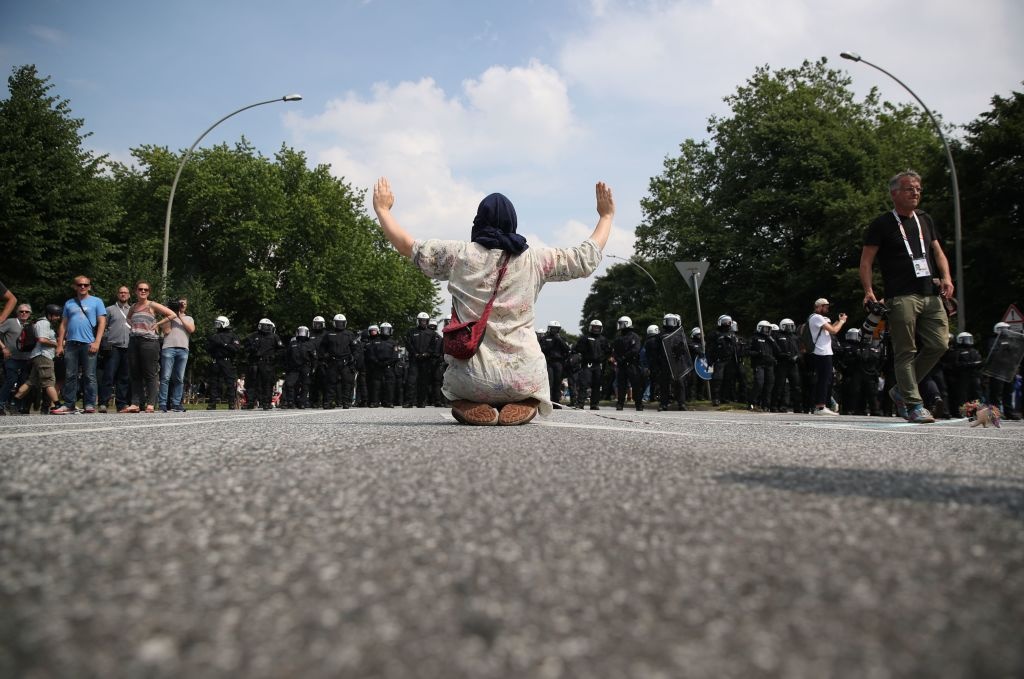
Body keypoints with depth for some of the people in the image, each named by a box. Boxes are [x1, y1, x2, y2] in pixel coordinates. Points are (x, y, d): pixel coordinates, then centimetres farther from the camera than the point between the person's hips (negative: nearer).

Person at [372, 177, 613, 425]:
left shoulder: (459, 254, 0)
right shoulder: (534, 259, 3)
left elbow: (408, 246, 9)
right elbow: (586, 258, 11)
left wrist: (382, 209, 24)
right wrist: (606, 216, 25)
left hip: (472, 379, 0)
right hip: (524, 377, 1)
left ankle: (471, 406, 0)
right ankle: (523, 405, 1)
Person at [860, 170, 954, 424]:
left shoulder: (925, 220, 22)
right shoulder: (882, 224, 3)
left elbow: (937, 252, 22)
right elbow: (866, 262, 0)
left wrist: (946, 277, 4)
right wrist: (869, 291, -13)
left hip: (931, 296, 6)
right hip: (901, 297, -6)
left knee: (938, 345, -1)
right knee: (906, 352, -6)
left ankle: (901, 390, 14)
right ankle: (914, 406, -3)